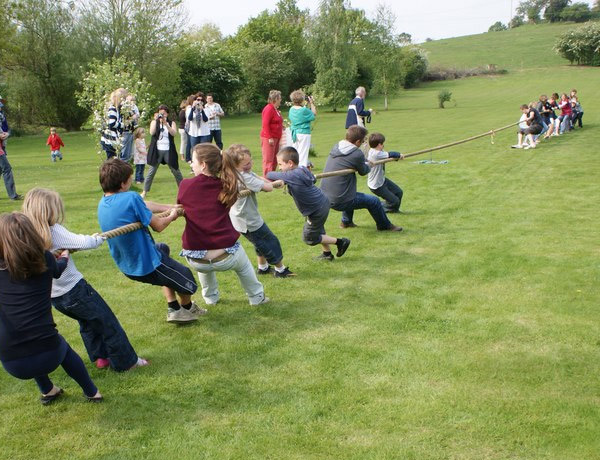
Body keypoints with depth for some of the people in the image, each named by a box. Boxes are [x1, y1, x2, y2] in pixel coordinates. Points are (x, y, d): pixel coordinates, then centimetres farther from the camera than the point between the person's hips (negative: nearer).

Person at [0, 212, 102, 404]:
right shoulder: (44, 260, 1)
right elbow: (58, 268, 25)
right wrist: (65, 256, 47)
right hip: (49, 355, 0)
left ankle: (47, 391, 45)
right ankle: (92, 392, 40)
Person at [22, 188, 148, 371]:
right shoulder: (54, 232, -22)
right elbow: (85, 243, -26)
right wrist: (98, 238, -7)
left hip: (54, 297, 7)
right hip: (74, 289, -7)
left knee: (87, 322, 28)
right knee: (108, 323, 7)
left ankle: (100, 357, 35)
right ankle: (126, 361, 16)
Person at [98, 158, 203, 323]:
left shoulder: (103, 203, -2)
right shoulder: (131, 198, -28)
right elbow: (158, 226, -19)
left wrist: (171, 207, 13)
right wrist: (171, 216, 1)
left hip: (126, 266, 8)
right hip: (146, 265, -8)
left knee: (163, 248, 34)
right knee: (185, 277, 17)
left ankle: (173, 309, 37)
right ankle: (187, 308, 48)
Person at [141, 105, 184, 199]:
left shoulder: (172, 123, 7)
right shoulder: (154, 122, 6)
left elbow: (174, 133, -12)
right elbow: (152, 133, -12)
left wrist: (165, 123, -22)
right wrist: (156, 120, -17)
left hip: (168, 150, 1)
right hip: (157, 150, -1)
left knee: (176, 171, 8)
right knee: (151, 172, -1)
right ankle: (145, 192, 6)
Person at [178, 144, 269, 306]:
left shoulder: (186, 185, -5)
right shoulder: (226, 187, 0)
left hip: (195, 261, 0)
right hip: (225, 257, 0)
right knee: (243, 264, 35)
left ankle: (211, 297, 51)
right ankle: (256, 297, 47)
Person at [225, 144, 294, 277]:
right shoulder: (244, 176, -30)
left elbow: (258, 178, 9)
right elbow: (268, 188, -27)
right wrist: (270, 184, -3)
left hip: (238, 219, 9)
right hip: (249, 221, -9)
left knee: (261, 242, 28)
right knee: (271, 242, 9)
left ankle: (263, 267, 43)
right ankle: (280, 270, 24)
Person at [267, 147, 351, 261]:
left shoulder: (292, 176, -27)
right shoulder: (302, 169, -2)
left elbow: (271, 175, -19)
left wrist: (268, 175, 4)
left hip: (317, 211, -9)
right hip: (323, 202, 9)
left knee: (309, 238, 11)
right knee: (318, 230, 29)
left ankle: (340, 242, 17)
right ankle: (327, 253, 45)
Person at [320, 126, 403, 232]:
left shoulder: (336, 147, 4)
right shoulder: (357, 154, -17)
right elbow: (363, 171, 1)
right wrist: (370, 165, 22)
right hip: (340, 202, -8)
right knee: (374, 201, 9)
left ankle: (346, 222, 48)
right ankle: (385, 225, 30)